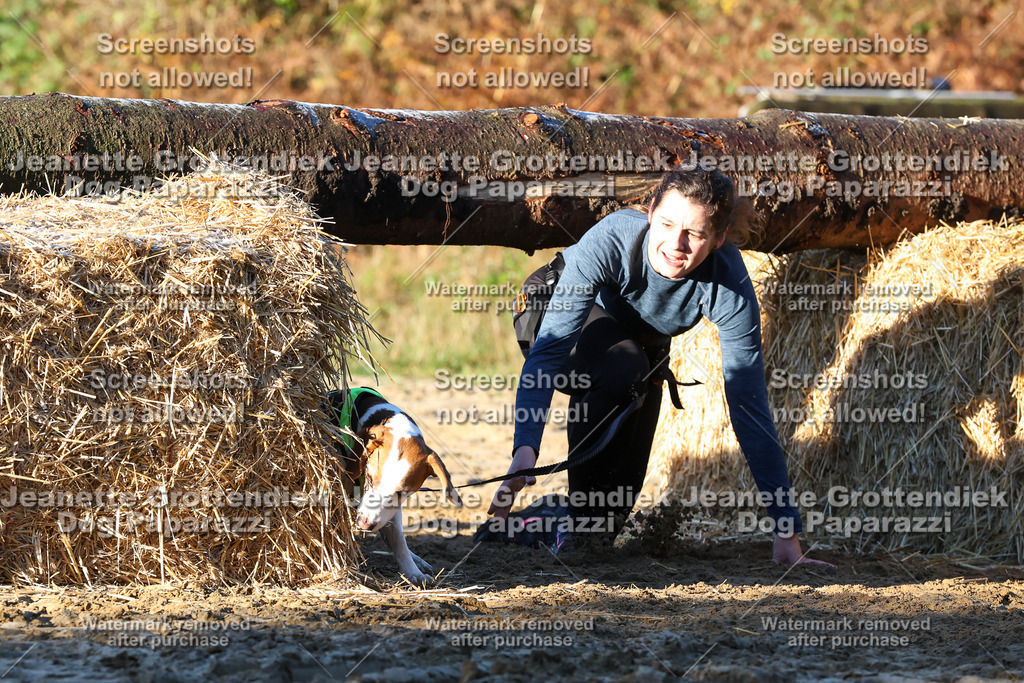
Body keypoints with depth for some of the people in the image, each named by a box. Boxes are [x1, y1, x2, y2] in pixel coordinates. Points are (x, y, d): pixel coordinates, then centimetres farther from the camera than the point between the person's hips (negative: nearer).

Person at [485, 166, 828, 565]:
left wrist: (787, 529, -37)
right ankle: (581, 523, -19)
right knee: (622, 366, -35)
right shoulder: (610, 241, -42)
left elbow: (749, 404, -33)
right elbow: (550, 349, -45)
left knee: (626, 477, -2)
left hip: (645, 340, 3)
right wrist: (525, 449, -60)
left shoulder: (729, 288, -35)